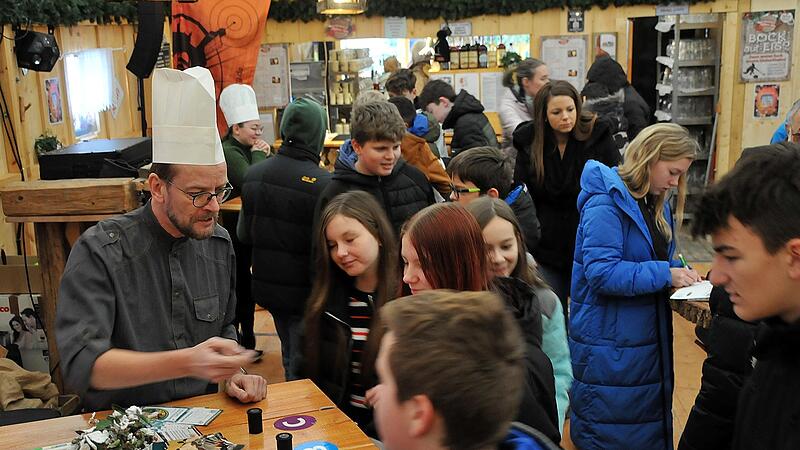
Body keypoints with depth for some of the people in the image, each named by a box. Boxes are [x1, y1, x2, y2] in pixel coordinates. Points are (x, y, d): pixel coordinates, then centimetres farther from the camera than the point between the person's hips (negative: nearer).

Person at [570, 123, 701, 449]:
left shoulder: (657, 205, 10)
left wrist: (680, 272, -3)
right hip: (609, 345, -9)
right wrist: (665, 274, -24)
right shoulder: (607, 202, -18)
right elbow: (601, 273, -26)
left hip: (649, 340, 9)